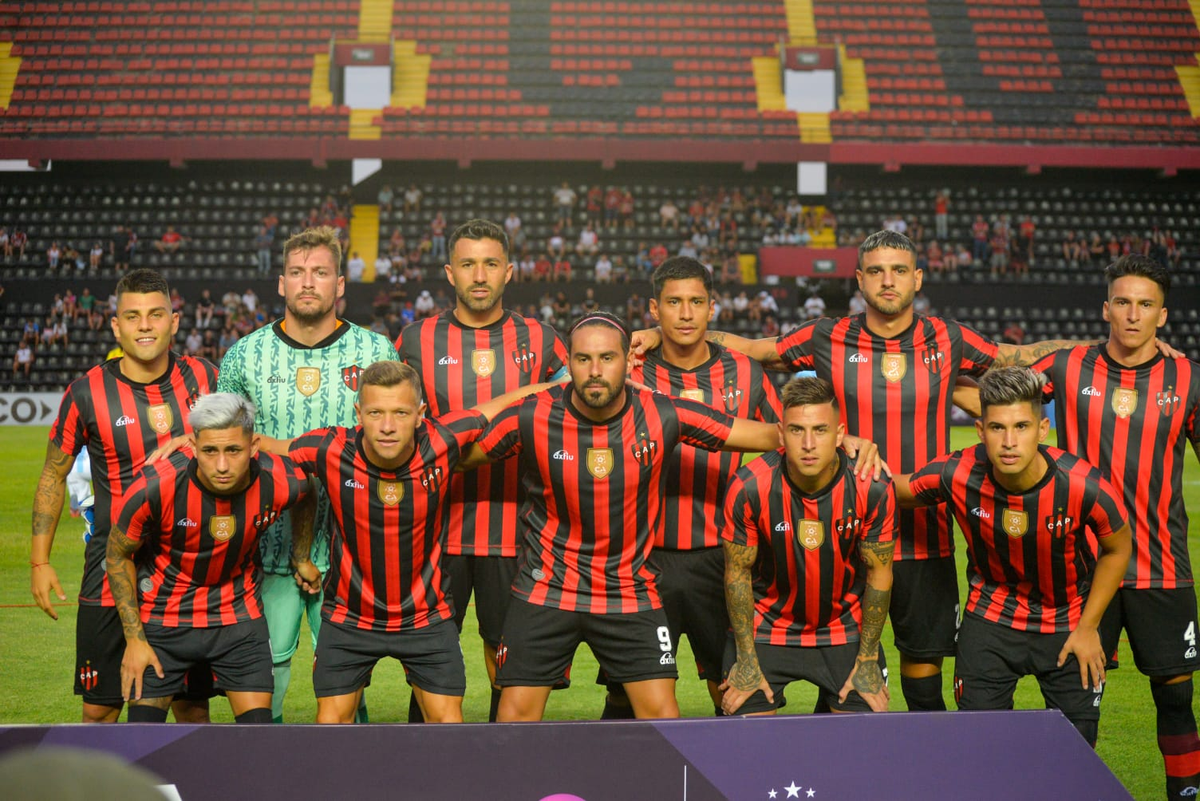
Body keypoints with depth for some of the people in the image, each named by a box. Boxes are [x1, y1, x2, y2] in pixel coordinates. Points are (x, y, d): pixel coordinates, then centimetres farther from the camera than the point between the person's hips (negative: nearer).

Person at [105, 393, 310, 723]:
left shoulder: (280, 482, -21)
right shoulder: (155, 487, -26)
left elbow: (306, 500, 7)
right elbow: (117, 556, -9)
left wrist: (302, 557, 13)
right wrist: (135, 638, -9)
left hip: (240, 616, 1)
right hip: (164, 617, -1)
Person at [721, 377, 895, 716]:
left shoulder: (873, 488, -19)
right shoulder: (749, 488, -21)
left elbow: (879, 574, -7)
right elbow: (738, 572, -9)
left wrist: (867, 660, -4)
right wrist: (747, 660, -7)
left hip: (846, 629, 1)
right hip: (766, 628, -1)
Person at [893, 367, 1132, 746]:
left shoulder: (1084, 486, -28)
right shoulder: (957, 476, -25)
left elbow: (1117, 549, -7)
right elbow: (895, 490, -3)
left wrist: (1087, 627, -5)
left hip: (1069, 621, -1)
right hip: (990, 617, 1)